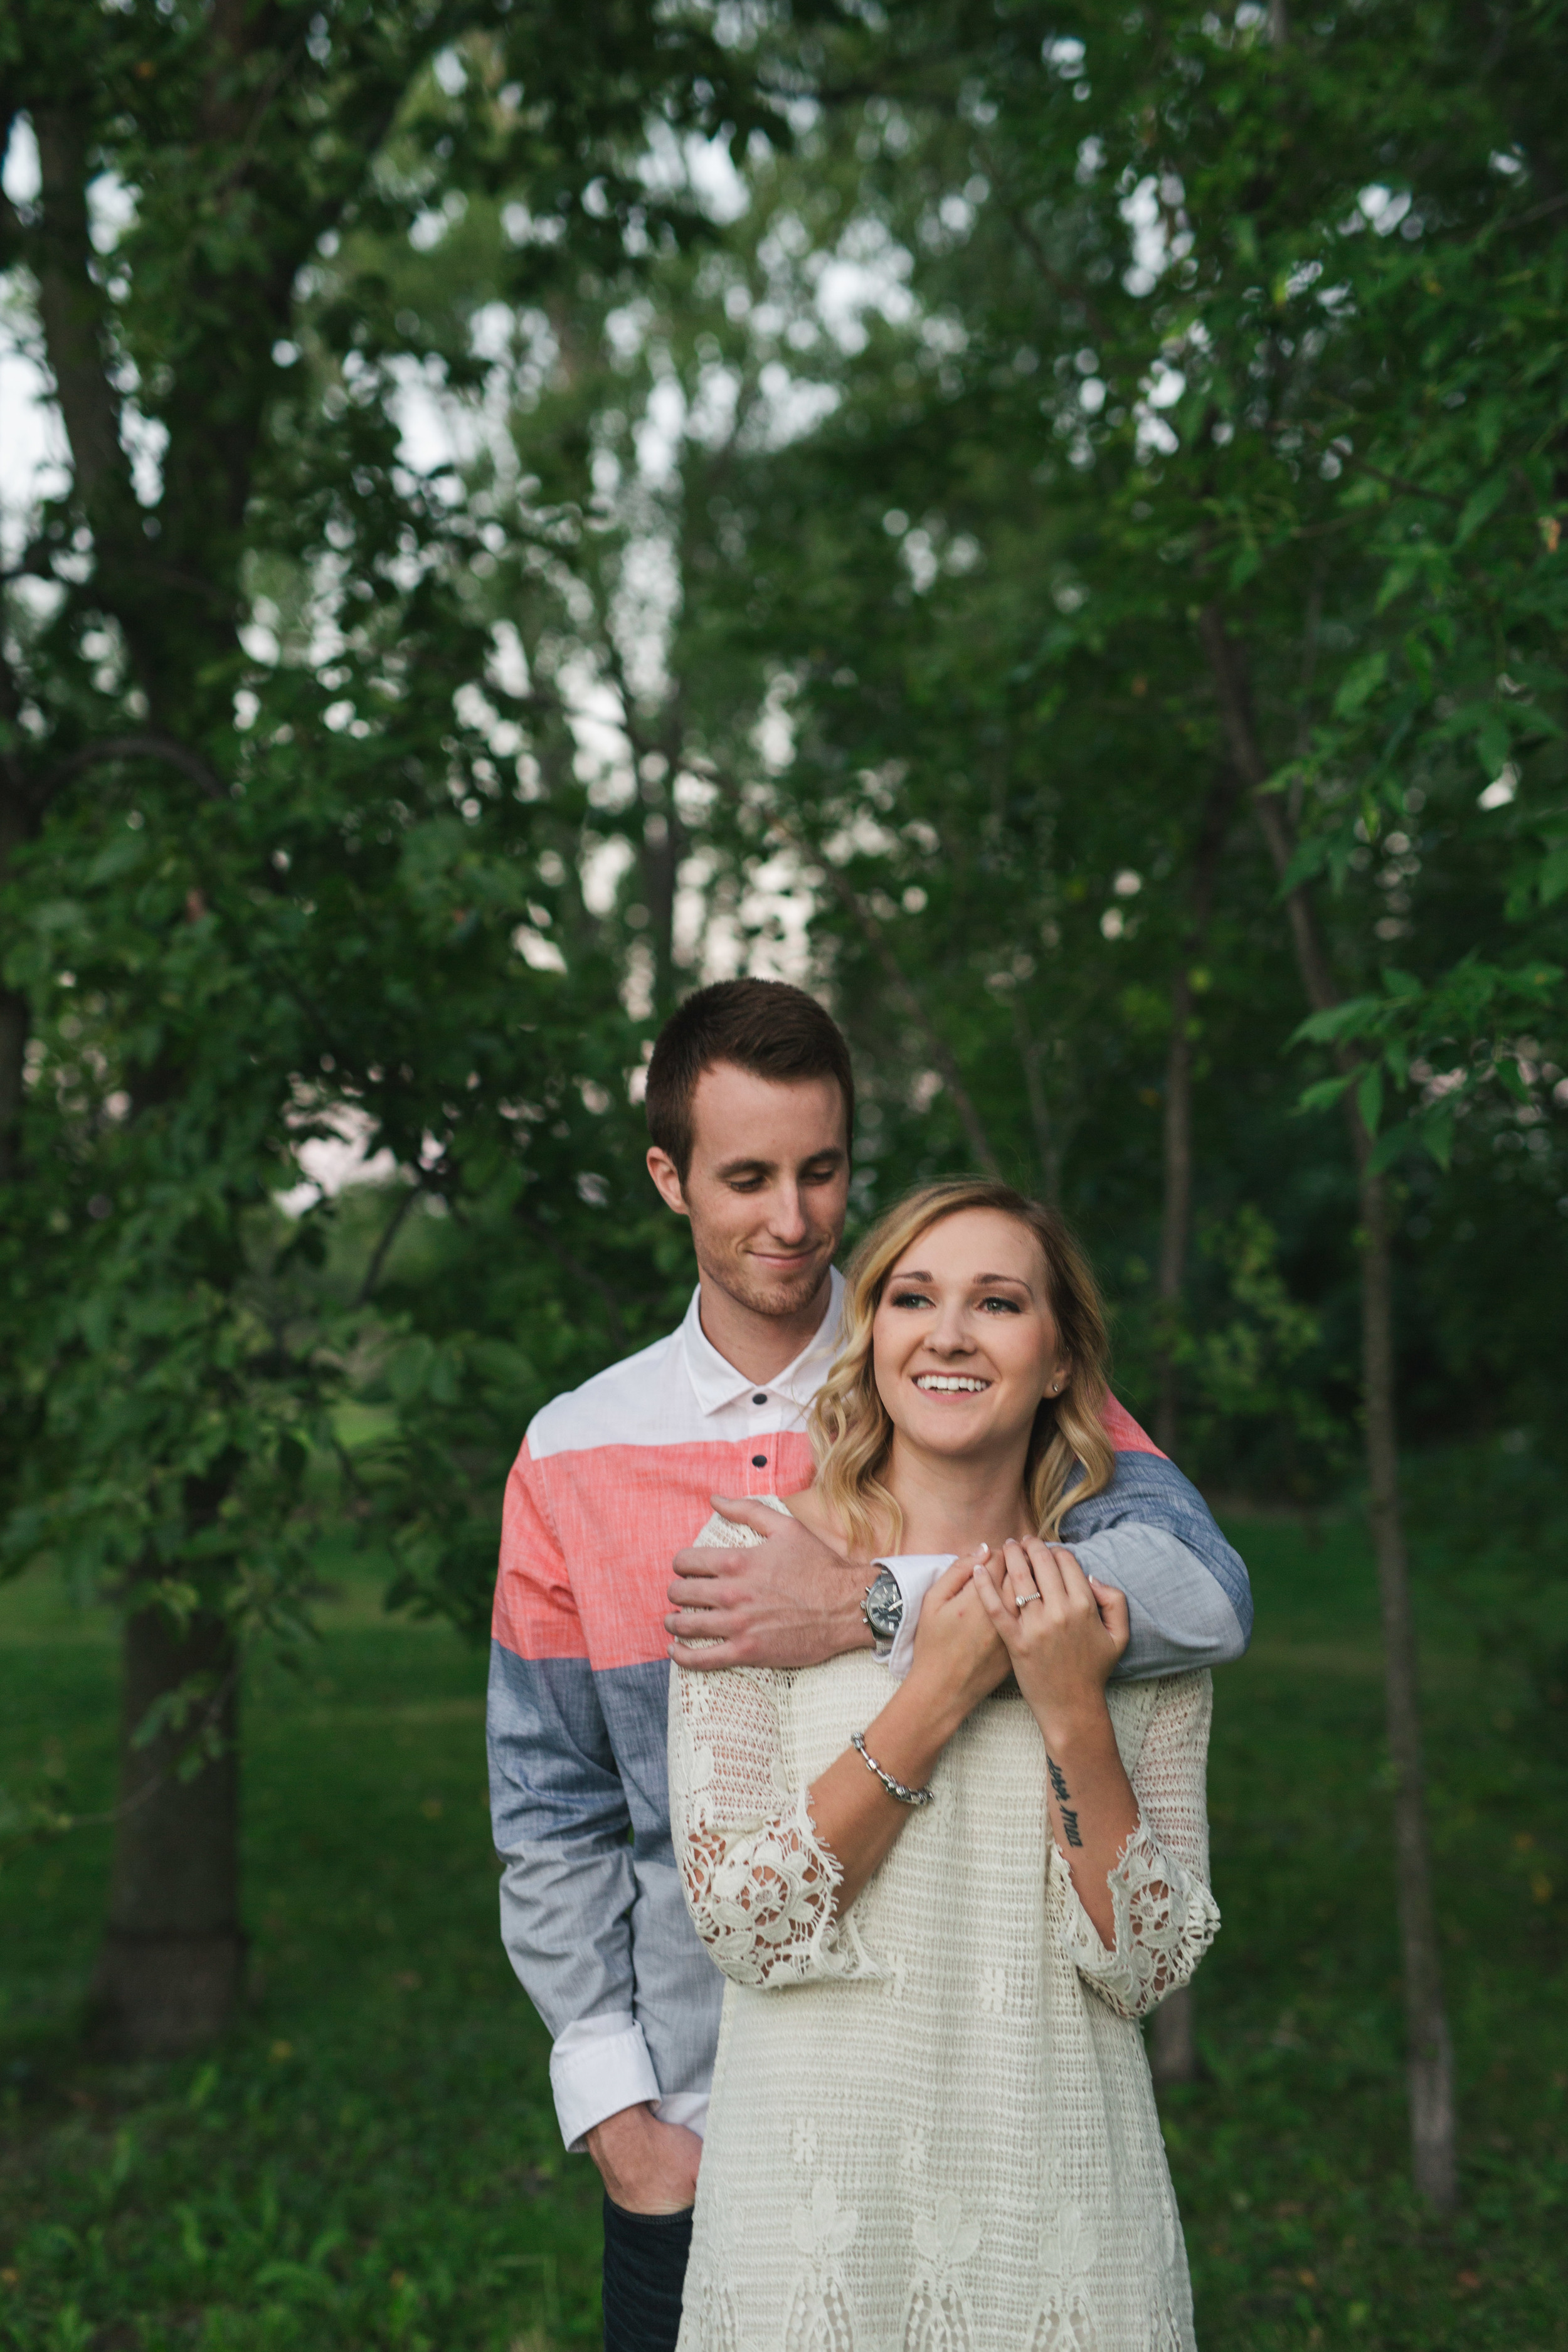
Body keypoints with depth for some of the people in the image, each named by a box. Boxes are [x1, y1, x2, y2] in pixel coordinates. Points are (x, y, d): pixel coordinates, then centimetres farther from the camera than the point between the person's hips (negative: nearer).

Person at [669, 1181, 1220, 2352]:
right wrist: (940, 1691, -17)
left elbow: (1144, 1969, -4)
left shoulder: (1130, 1605, 0)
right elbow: (742, 1922, -12)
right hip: (818, 2201, -1)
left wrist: (1072, 1715, -15)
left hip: (1060, 2201, 2)